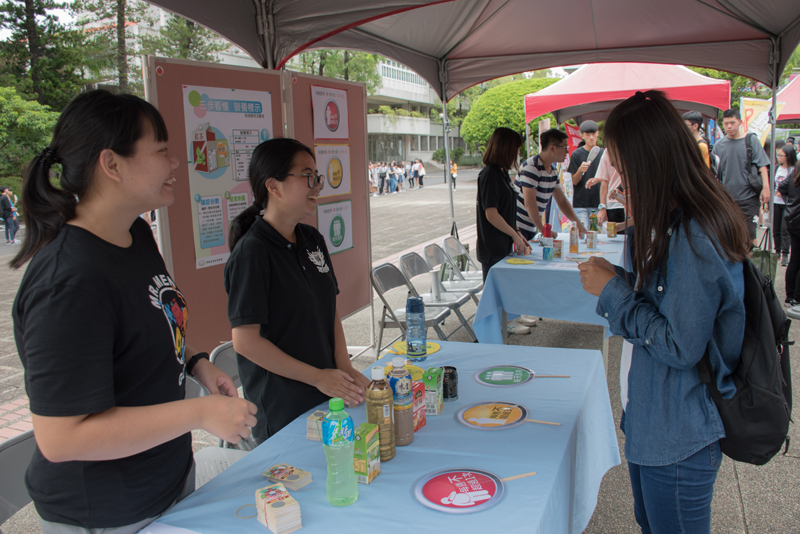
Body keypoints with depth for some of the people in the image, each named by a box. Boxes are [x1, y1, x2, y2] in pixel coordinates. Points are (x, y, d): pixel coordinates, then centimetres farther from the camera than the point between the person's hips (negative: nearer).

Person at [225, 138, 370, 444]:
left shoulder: (312, 239, 6)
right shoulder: (251, 252, -18)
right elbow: (245, 341, -20)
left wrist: (345, 369, -2)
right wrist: (318, 377, -16)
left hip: (327, 395, 7)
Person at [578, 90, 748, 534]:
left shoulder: (694, 239, -26)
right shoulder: (681, 226, 5)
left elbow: (681, 346, -25)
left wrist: (614, 291, -18)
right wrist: (616, 283, -3)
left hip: (679, 443, -9)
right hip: (652, 426, 10)